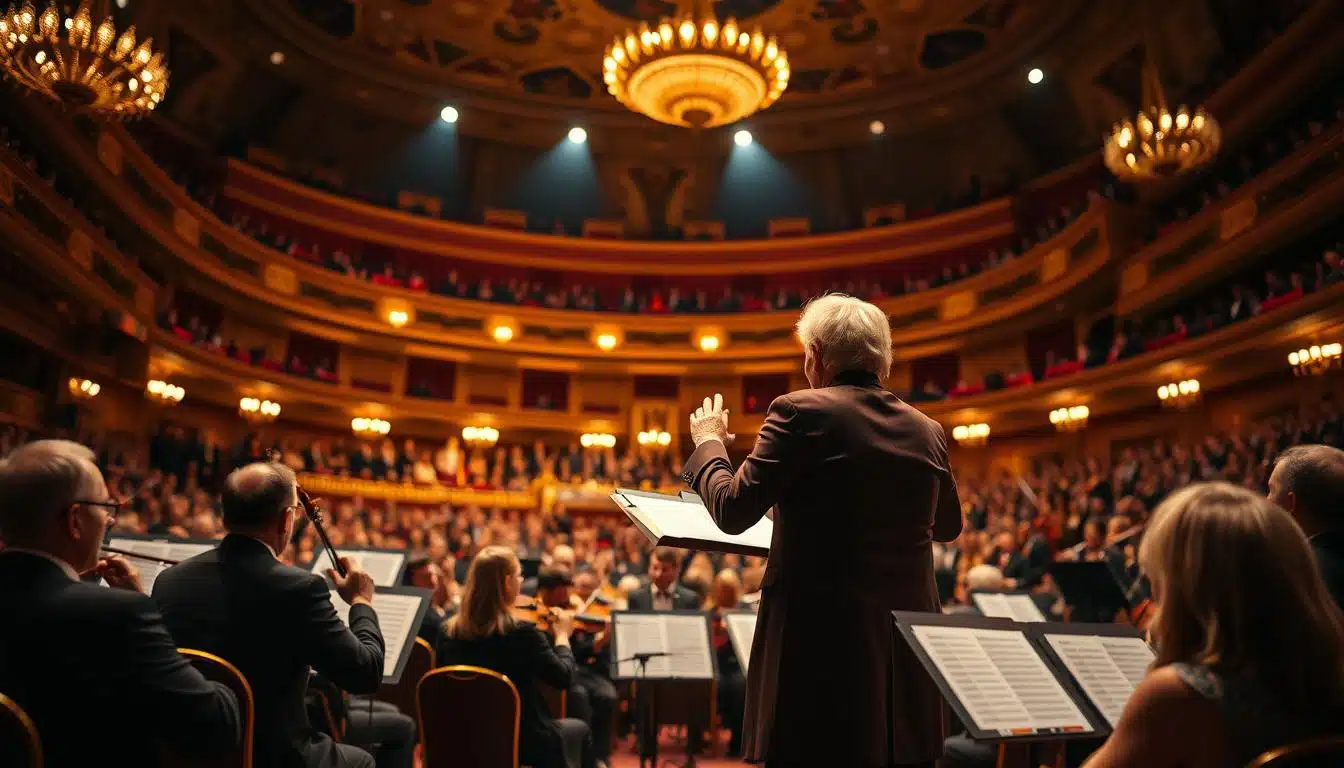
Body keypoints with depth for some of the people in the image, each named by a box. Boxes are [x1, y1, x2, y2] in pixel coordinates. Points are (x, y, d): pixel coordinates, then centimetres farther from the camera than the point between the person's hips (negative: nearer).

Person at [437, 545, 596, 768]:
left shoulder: (448, 631, -8)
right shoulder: (522, 633, -23)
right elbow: (564, 678, -12)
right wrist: (563, 635, 5)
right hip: (524, 741, -5)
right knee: (579, 729, 26)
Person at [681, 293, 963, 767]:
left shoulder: (802, 412, -10)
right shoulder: (927, 432, 6)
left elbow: (733, 511, -9)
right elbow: (948, 526, 22)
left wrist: (708, 442, 8)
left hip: (822, 638, -5)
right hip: (908, 642, 6)